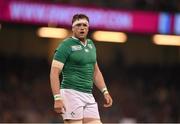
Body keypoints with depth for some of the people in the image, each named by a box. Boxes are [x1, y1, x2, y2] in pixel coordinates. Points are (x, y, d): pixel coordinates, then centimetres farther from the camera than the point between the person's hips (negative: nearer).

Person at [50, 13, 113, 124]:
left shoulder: (90, 44, 17)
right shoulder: (66, 45, -6)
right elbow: (54, 73, -12)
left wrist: (105, 92, 19)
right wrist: (57, 98, -21)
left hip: (88, 96, 7)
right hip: (71, 94, -7)